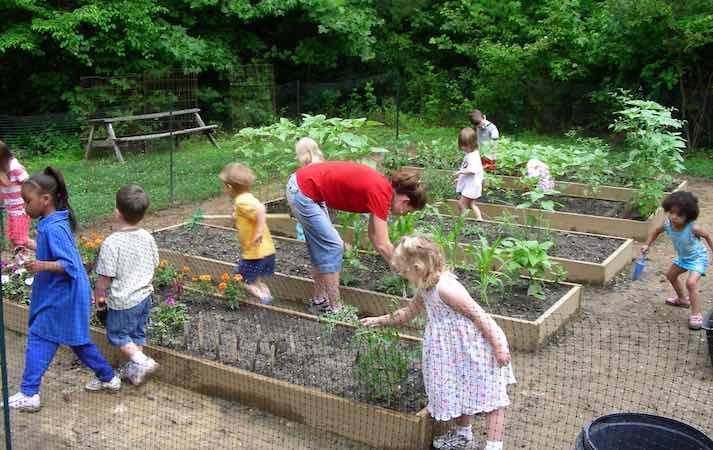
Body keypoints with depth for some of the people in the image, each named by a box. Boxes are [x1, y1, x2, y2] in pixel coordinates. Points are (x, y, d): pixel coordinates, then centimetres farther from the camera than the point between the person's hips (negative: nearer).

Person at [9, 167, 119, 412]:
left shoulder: (53, 229, -23)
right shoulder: (52, 223, 6)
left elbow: (69, 264, -26)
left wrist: (42, 265, -38)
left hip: (60, 298, -10)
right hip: (64, 296, 10)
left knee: (38, 339, -1)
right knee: (77, 339, 19)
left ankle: (29, 395, 6)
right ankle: (108, 378, 29)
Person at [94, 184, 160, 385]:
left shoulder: (112, 243, -23)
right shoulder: (148, 238, -4)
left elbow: (105, 277, -19)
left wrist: (98, 296, -1)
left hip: (122, 301, -6)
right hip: (144, 296, 6)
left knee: (117, 334, 12)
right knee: (137, 333, 20)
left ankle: (141, 361, -3)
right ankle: (134, 370, 30)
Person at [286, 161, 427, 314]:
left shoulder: (382, 187, 7)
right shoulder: (380, 193, -18)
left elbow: (374, 235, 16)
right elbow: (382, 245, -17)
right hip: (303, 191, -9)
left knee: (321, 248, 16)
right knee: (332, 248, -4)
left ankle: (319, 301, 26)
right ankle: (334, 308, 4)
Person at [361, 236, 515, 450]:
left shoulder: (445, 287, -26)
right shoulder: (426, 289, 5)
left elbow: (479, 315, -24)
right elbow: (408, 312, 25)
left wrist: (499, 347, -21)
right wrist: (380, 320, 26)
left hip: (477, 348, -10)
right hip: (457, 351, 10)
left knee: (490, 397, 0)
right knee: (462, 392, 24)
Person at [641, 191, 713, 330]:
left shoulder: (692, 228, -36)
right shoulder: (668, 224, -21)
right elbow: (656, 231, 2)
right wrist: (647, 245, -6)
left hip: (697, 258, -8)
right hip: (682, 257, 8)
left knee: (691, 283, -23)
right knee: (671, 275, 24)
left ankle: (696, 316, -12)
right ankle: (682, 300, 50)